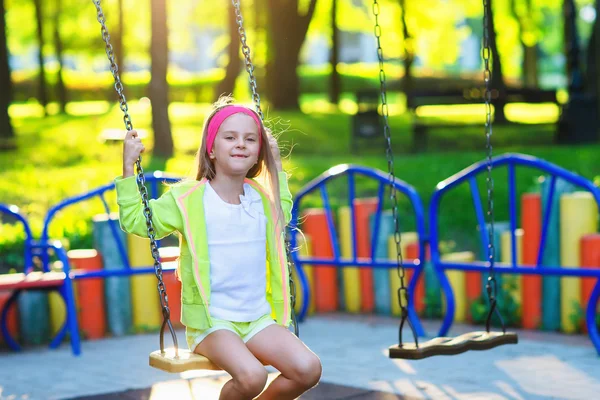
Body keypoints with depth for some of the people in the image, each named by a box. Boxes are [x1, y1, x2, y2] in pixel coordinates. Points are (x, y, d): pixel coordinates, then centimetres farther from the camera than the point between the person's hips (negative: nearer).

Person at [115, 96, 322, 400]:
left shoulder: (262, 198, 10)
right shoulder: (188, 199, -5)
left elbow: (283, 212, 34)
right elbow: (135, 220, -5)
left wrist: (276, 167, 24)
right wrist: (128, 166, -10)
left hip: (257, 318, 5)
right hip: (210, 320, -5)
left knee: (308, 370, -19)